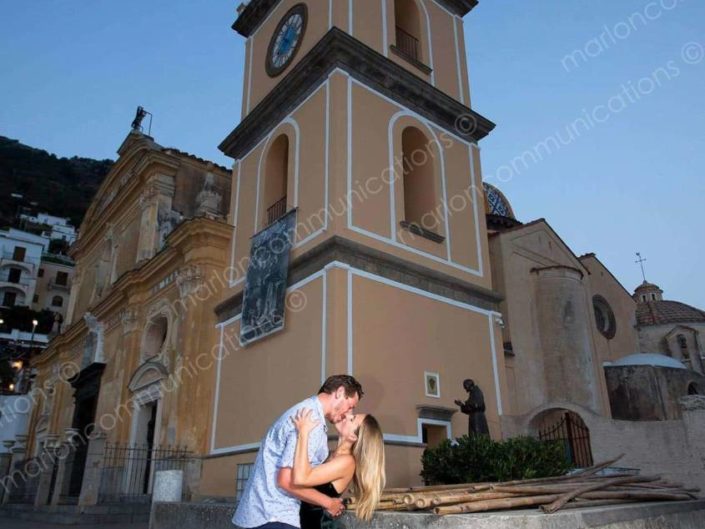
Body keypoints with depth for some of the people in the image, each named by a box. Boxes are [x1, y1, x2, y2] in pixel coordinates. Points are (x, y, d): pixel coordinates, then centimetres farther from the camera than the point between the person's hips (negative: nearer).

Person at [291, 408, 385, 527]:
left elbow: (300, 478, -32)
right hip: (308, 520, 8)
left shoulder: (347, 461, -22)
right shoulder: (335, 455, 5)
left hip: (320, 523, -8)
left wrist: (303, 432, -26)